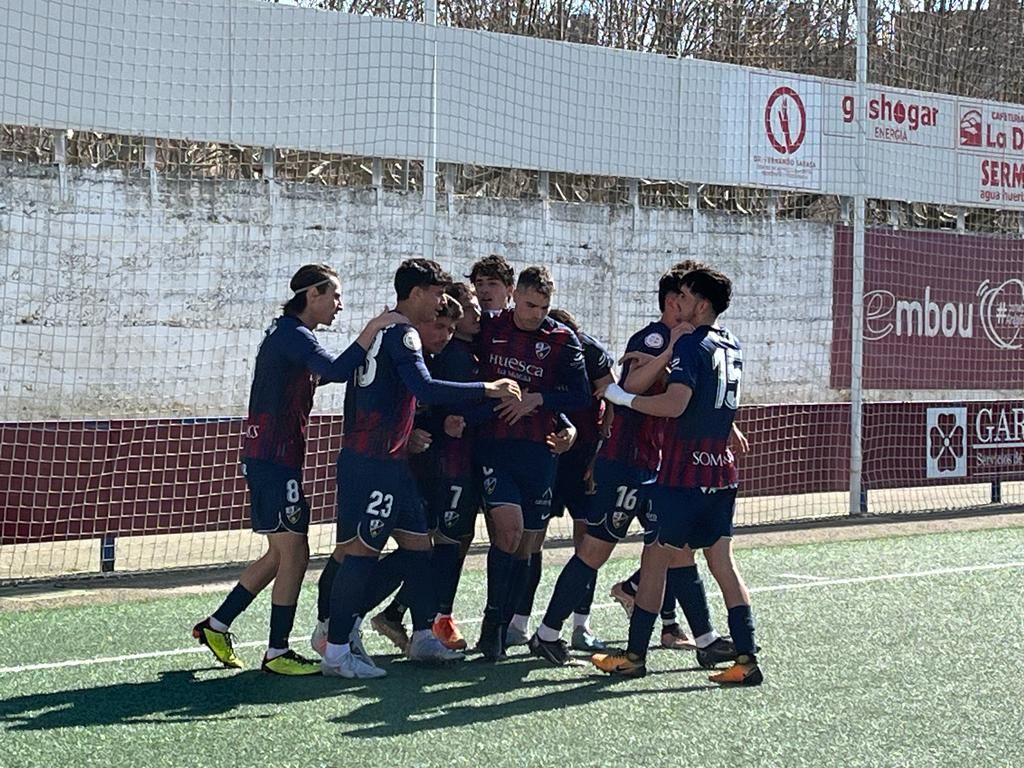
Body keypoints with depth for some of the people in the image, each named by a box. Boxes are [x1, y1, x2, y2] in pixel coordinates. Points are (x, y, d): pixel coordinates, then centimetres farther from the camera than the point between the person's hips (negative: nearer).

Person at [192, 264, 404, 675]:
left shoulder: (287, 332, 18)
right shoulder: (291, 334, -15)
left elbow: (323, 373, 30)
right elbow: (337, 370, -30)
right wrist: (374, 328, -30)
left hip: (272, 457, 11)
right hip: (275, 459, -11)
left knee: (281, 554, 15)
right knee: (294, 553, -6)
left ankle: (216, 625, 20)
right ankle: (277, 653, 0)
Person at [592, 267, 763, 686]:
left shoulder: (690, 344, -14)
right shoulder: (731, 346, 13)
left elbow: (676, 403, -24)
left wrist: (624, 397, -12)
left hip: (684, 471, -8)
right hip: (722, 469, 8)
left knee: (655, 558, 3)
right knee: (723, 562, 6)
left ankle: (635, 655, 9)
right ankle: (746, 658, -1)